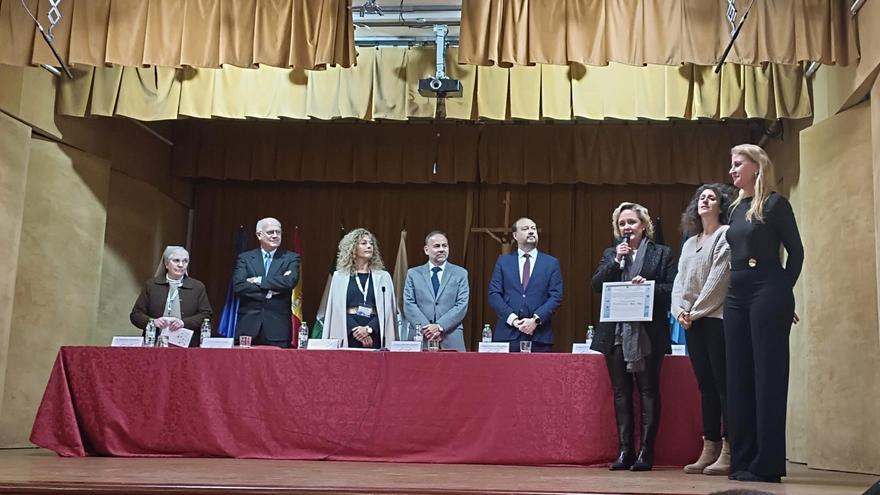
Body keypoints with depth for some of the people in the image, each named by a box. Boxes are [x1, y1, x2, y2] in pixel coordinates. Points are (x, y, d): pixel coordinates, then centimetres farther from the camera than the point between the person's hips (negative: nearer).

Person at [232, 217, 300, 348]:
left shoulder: (291, 258, 7)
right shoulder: (244, 258, 10)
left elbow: (290, 282, -11)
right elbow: (238, 286, -4)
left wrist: (259, 280, -8)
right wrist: (267, 292, -11)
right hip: (248, 326, 1)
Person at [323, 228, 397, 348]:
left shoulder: (383, 277, 11)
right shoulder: (340, 276, 9)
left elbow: (386, 309, 3)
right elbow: (338, 309, 3)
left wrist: (368, 328, -12)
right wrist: (356, 330, -10)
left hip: (374, 337, 1)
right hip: (348, 336, 0)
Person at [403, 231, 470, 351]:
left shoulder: (460, 273, 8)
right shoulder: (413, 273, 10)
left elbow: (462, 305, -1)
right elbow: (409, 305, 2)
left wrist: (440, 326, -12)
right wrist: (425, 327, -12)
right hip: (421, 339, 0)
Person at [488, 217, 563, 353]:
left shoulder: (551, 263, 10)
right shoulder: (503, 261, 11)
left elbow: (556, 296, 2)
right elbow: (494, 294, 4)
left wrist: (536, 319, -11)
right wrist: (512, 318, -9)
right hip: (508, 335, 0)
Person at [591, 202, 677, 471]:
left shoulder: (662, 253, 6)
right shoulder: (610, 254, 15)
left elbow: (672, 289, -1)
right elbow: (596, 285, 3)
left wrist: (648, 286, -17)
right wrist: (616, 260, -7)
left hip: (648, 333, -3)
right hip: (616, 333, 3)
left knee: (648, 391, -1)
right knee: (621, 392, 5)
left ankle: (645, 452, 4)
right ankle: (624, 451, 10)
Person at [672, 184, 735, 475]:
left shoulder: (726, 235, 0)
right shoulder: (689, 243, 21)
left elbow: (719, 277, -10)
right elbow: (679, 281, 14)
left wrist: (696, 310, -10)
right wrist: (679, 310, -3)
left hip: (717, 318, -7)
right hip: (692, 322, 7)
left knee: (722, 383, -8)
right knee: (705, 384, 7)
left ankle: (727, 453, -7)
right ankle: (709, 450, 9)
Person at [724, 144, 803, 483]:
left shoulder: (774, 204, -4)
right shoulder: (736, 209, 15)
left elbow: (796, 251, -3)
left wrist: (782, 292, -2)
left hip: (767, 294, -7)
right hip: (737, 296, 7)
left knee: (767, 375, -5)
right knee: (738, 377, 7)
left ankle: (767, 464, 0)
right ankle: (743, 459, 14)